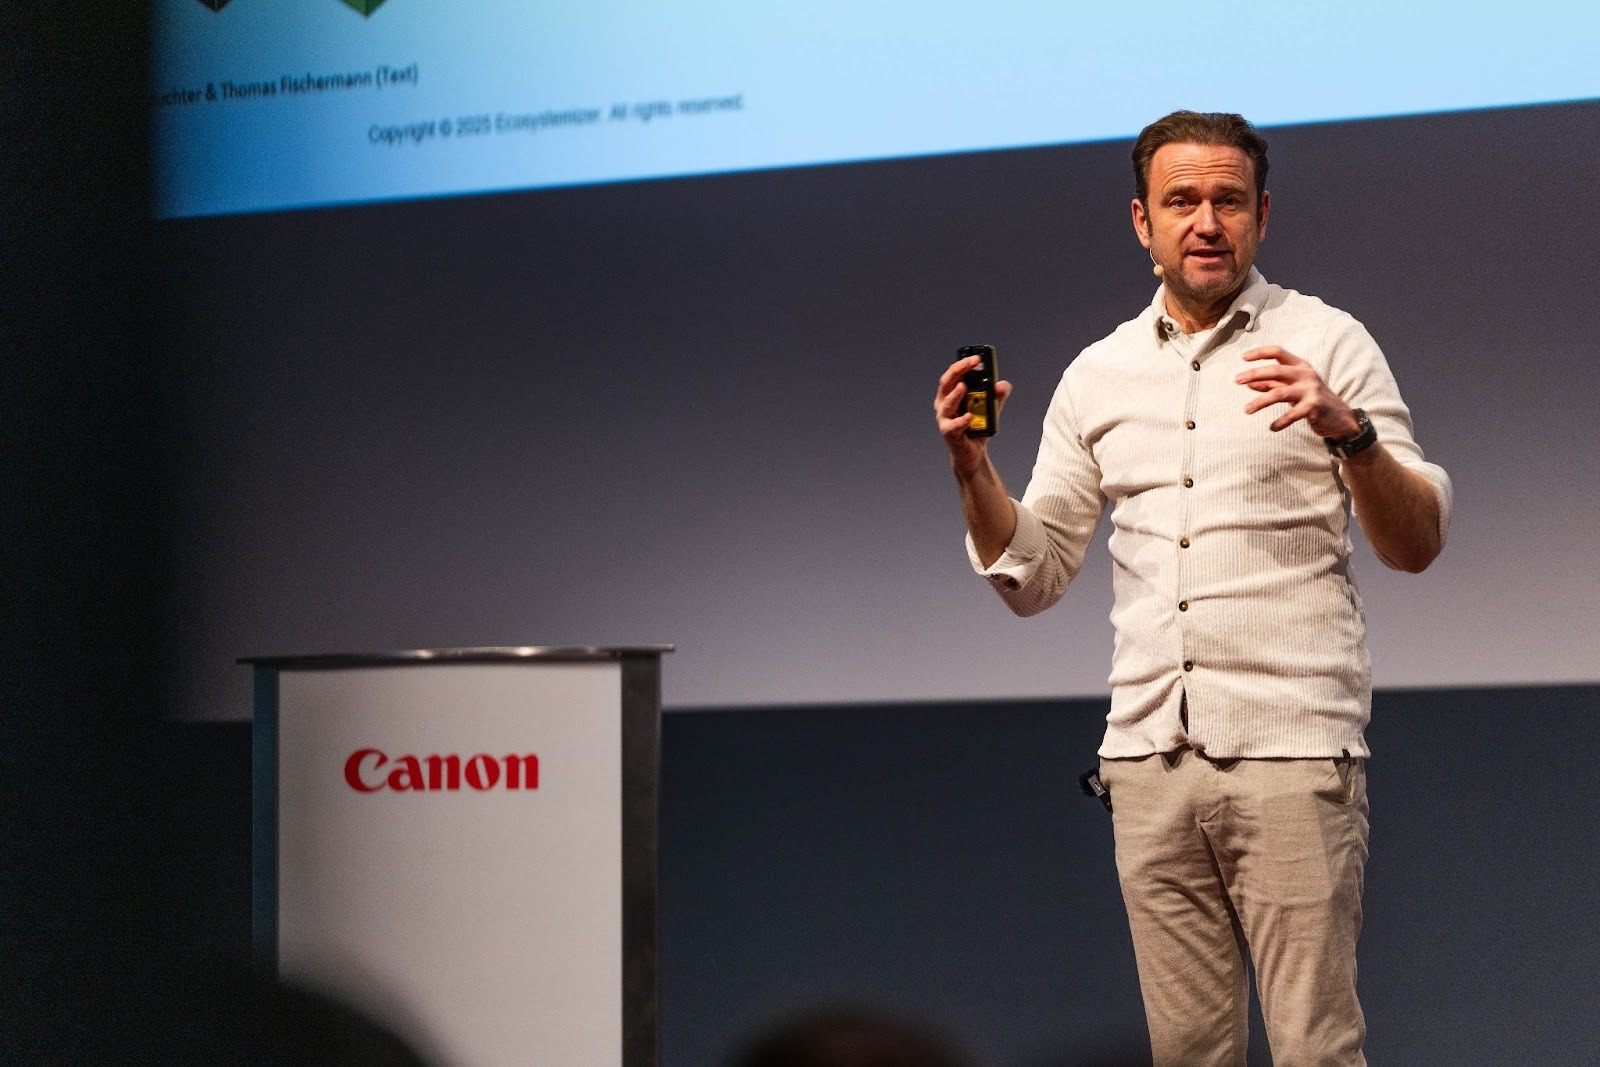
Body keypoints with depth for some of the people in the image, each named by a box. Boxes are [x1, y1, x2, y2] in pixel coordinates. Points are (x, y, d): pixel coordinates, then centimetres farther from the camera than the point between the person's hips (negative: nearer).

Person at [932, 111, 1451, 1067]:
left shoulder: (1326, 343, 3)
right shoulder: (1098, 376, 14)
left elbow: (1418, 545, -4)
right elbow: (1030, 576, 16)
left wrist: (1351, 433, -22)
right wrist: (972, 468, -1)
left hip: (1291, 751, -4)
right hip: (1149, 757, 4)